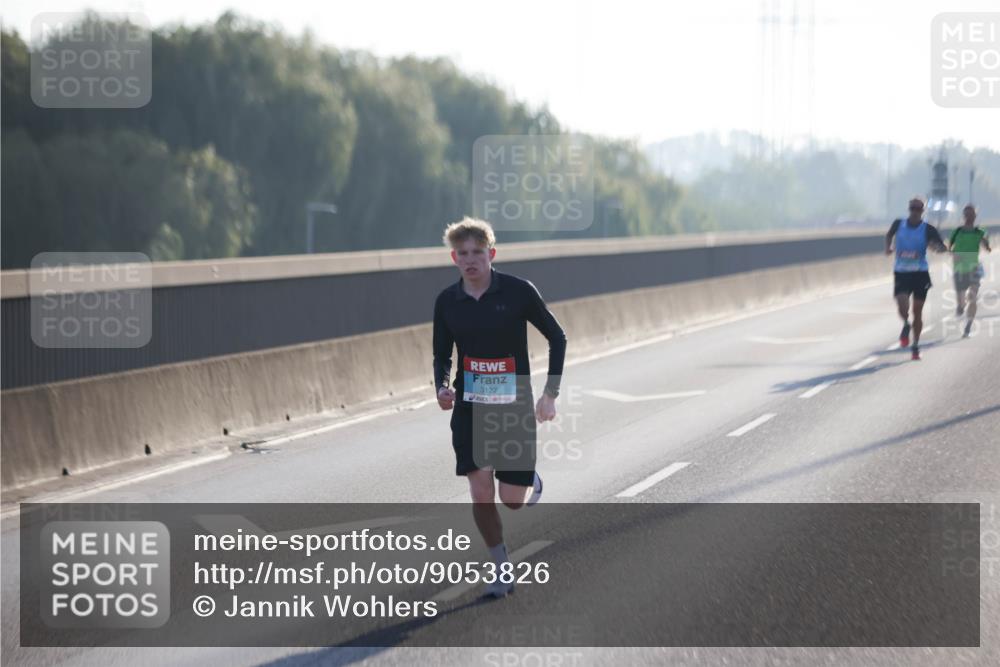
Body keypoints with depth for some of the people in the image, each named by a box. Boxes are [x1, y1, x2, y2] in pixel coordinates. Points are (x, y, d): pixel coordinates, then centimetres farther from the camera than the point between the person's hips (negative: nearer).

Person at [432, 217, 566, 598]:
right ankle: (503, 567, 8)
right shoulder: (447, 302, -1)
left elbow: (556, 338, 1)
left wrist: (550, 394, -4)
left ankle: (531, 484, 37)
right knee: (480, 492, -9)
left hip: (515, 409, -2)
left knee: (512, 501, 0)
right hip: (469, 410, 2)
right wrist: (441, 387, -11)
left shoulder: (518, 292, -10)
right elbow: (442, 354, 11)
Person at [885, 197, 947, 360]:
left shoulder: (928, 229, -5)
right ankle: (906, 325, 13)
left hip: (920, 273, 0)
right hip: (901, 273, 0)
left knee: (917, 310, 5)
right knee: (902, 303, -21)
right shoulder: (899, 224, 2)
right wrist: (888, 247, 5)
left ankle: (916, 346, 19)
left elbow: (943, 248, -6)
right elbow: (889, 234, 23)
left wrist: (936, 246, -28)